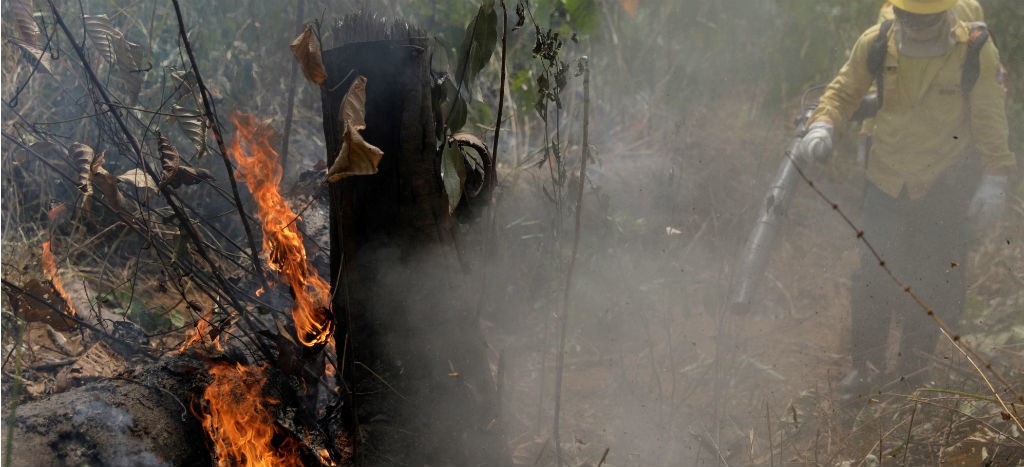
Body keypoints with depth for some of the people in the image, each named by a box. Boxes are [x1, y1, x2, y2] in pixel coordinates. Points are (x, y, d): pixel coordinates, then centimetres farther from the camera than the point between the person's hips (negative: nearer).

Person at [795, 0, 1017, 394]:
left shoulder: (976, 52, -13)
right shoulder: (875, 44, -9)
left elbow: (991, 121, -5)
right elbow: (844, 91, 4)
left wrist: (993, 182, -9)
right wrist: (822, 126, -15)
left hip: (946, 188, -1)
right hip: (887, 181, 1)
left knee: (937, 284, 8)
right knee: (873, 275, 3)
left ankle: (912, 367, 27)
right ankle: (867, 364, 20)